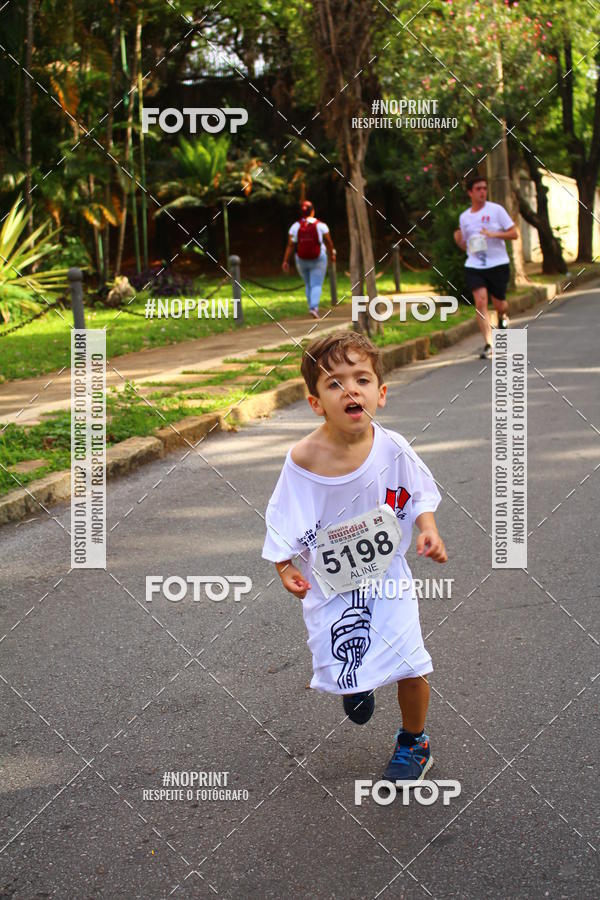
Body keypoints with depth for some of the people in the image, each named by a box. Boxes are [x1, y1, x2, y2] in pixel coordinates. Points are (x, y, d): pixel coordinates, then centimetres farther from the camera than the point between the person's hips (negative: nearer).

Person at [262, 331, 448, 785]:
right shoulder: (304, 458, -21)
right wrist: (285, 567, -17)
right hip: (331, 581, -1)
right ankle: (356, 684, 44)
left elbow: (419, 494, 2)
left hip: (388, 575, 1)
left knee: (410, 664, 0)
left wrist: (429, 529, -14)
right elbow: (285, 522, -8)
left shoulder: (392, 448, -15)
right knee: (342, 665, 1)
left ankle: (414, 741, 31)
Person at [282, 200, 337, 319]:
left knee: (308, 285, 19)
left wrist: (285, 261, -8)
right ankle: (314, 307, -23)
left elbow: (290, 245, -10)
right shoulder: (321, 225, -9)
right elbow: (328, 242, -1)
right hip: (318, 260, -3)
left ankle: (312, 307, 18)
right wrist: (332, 254, 16)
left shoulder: (295, 226, -6)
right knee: (317, 285, -3)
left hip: (301, 260, 3)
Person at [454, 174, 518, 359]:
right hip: (474, 267, 2)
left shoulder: (496, 210, -1)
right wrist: (458, 240, -5)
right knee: (480, 303, -14)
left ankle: (503, 317, 46)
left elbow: (514, 234, -2)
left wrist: (494, 234, -18)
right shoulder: (464, 217, 9)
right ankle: (488, 345, -14)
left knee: (499, 304, 7)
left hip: (498, 264, -2)